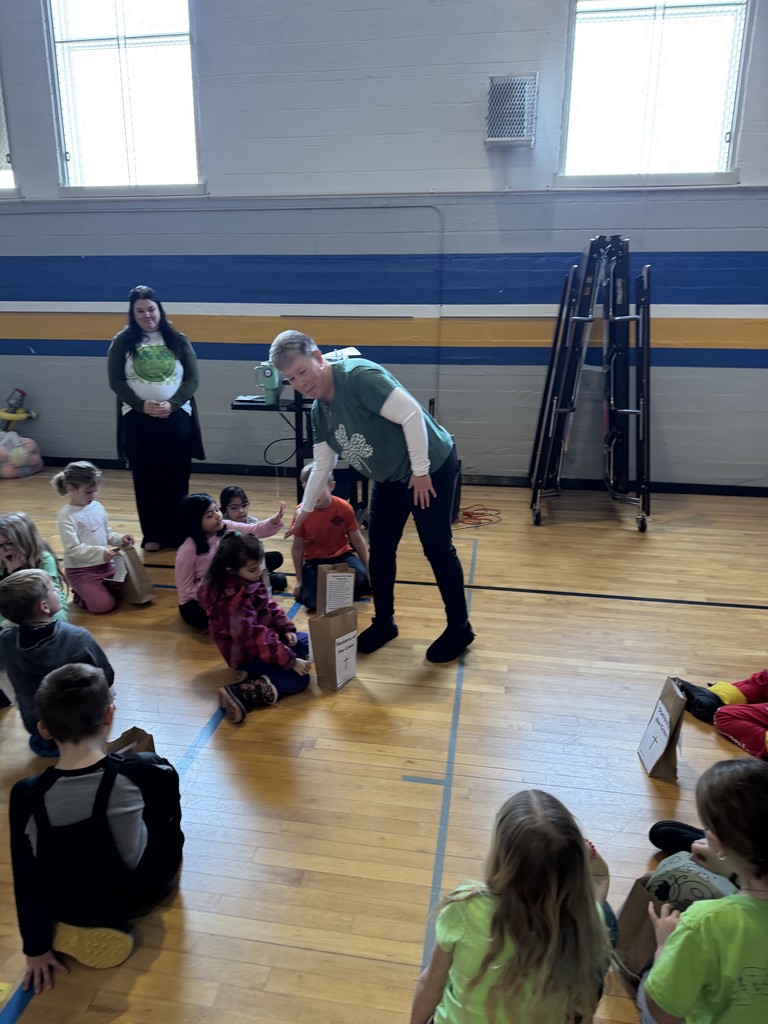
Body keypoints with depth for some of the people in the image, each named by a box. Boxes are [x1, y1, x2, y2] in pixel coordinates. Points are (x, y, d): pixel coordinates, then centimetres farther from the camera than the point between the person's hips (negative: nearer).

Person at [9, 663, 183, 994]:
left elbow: (27, 882, -11)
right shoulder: (150, 772, -28)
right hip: (141, 893, -2)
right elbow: (171, 835, -8)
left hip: (71, 913, 3)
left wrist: (36, 947, 6)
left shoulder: (25, 796, -24)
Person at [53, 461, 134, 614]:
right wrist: (100, 552, -32)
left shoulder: (98, 506, 2)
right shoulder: (66, 515, -15)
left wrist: (120, 539, -8)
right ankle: (81, 595, 12)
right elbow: (72, 549, -20)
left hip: (105, 564, 6)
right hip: (80, 570, -6)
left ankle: (97, 589, 19)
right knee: (104, 604, -19)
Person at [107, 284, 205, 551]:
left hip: (177, 418, 0)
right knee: (146, 479, 5)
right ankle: (152, 535, 15)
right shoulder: (122, 342, 4)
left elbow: (192, 379, 0)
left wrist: (171, 404, -14)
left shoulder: (178, 340, 5)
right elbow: (116, 381, 0)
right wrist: (142, 405, -14)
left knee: (176, 479, 3)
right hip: (137, 420, 0)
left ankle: (177, 534, 13)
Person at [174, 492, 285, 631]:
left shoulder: (225, 527, -9)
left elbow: (254, 530, -17)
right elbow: (185, 589, -19)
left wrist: (274, 520, -37)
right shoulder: (188, 550, -25)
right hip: (195, 603, -6)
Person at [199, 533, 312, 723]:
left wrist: (286, 628, -4)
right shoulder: (233, 598, -32)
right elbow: (254, 636, -32)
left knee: (308, 642, 17)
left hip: (264, 637, 10)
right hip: (246, 653, -10)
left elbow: (269, 605, 10)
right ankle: (239, 695, -25)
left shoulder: (250, 580, -5)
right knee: (298, 679, -20)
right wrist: (290, 661, -29)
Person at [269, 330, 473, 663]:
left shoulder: (358, 376, -25)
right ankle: (384, 622, 29)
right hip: (391, 478, 8)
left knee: (437, 547, 0)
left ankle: (459, 627, 17)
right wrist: (305, 511, 16)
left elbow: (411, 414, -28)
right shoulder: (319, 411, 2)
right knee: (380, 548, 11)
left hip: (432, 467, -8)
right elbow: (322, 466, 12)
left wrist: (421, 470, -23)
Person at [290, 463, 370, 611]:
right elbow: (297, 547, -5)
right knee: (312, 601, -22)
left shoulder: (344, 508, -15)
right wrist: (299, 581, -3)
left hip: (341, 556, 0)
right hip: (314, 560, 0)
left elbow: (357, 539, -2)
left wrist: (368, 570, 0)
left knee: (361, 579, -31)